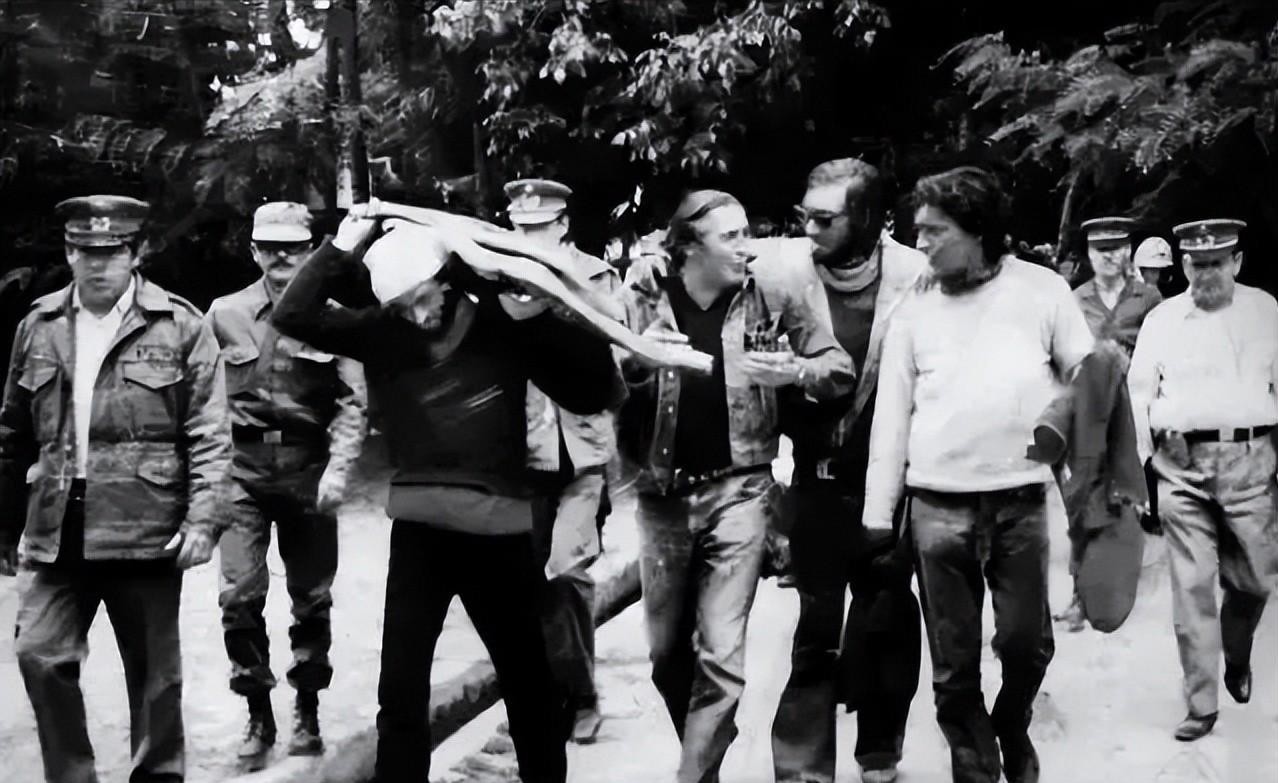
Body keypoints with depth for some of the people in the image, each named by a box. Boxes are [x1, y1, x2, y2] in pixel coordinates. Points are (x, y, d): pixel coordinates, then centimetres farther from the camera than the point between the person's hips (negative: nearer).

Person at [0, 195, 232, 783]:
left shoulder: (180, 327, -3)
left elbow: (209, 436, -5)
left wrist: (203, 518, -14)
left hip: (146, 530, -3)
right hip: (55, 531, 3)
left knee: (153, 673, 8)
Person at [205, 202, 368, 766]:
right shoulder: (225, 314, 2)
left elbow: (352, 401, -3)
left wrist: (338, 468, -14)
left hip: (309, 469, 0)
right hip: (244, 469, 0)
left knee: (312, 597, 8)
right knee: (239, 594, -6)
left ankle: (307, 710, 24)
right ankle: (258, 714, 10)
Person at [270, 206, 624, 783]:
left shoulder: (503, 329, -8)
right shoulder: (381, 334, -2)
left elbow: (596, 392, -9)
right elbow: (292, 316, -6)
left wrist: (541, 320, -18)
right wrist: (340, 249, -11)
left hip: (499, 528, -1)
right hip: (418, 528, 1)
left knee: (529, 685, 14)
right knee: (400, 692, 5)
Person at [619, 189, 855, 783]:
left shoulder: (772, 288, -8)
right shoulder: (645, 289, -6)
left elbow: (841, 371, 0)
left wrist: (795, 370, -21)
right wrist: (635, 358, -22)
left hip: (737, 488, -2)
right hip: (662, 492, 2)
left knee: (721, 653, -7)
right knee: (666, 652, 14)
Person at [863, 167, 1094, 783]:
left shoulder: (1041, 290, 1)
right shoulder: (915, 313, 5)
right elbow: (890, 418, 6)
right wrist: (877, 515, 3)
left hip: (1021, 501, -1)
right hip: (937, 506, 1)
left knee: (1027, 644, 6)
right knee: (953, 662, 7)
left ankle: (1011, 731, 36)